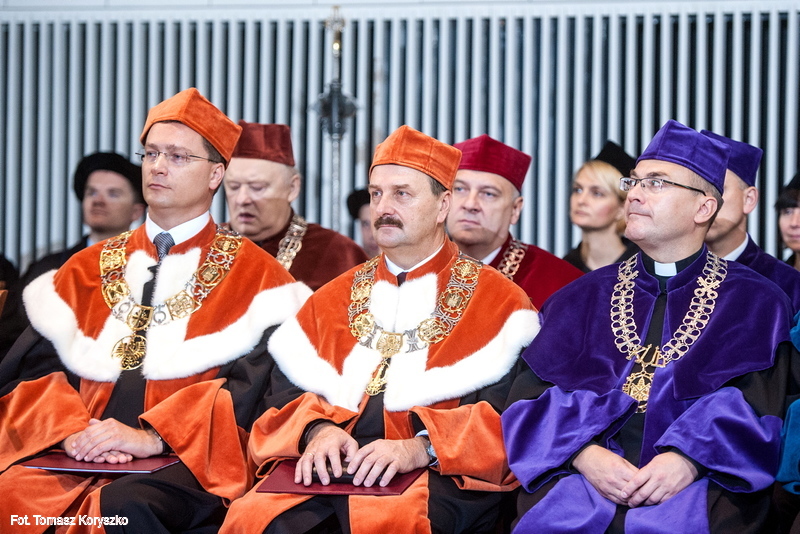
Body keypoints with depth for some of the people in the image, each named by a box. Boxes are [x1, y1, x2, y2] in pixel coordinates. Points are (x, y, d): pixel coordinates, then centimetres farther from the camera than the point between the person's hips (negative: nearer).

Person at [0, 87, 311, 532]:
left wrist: (154, 437, -17)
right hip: (78, 461, 3)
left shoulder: (254, 274, 9)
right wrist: (70, 430, -11)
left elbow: (255, 388, -5)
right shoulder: (88, 270, 20)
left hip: (193, 465, -3)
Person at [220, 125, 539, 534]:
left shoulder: (497, 302, 11)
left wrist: (419, 447, -18)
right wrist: (317, 430, -10)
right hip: (329, 469, 4)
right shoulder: (334, 300, 23)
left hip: (442, 475, -3)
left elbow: (506, 419, -2)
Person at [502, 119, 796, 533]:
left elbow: (759, 410, 0)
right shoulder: (583, 299, 19)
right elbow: (532, 397, 8)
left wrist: (690, 459, -18)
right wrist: (585, 454, -11)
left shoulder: (755, 306, 12)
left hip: (697, 496, -1)